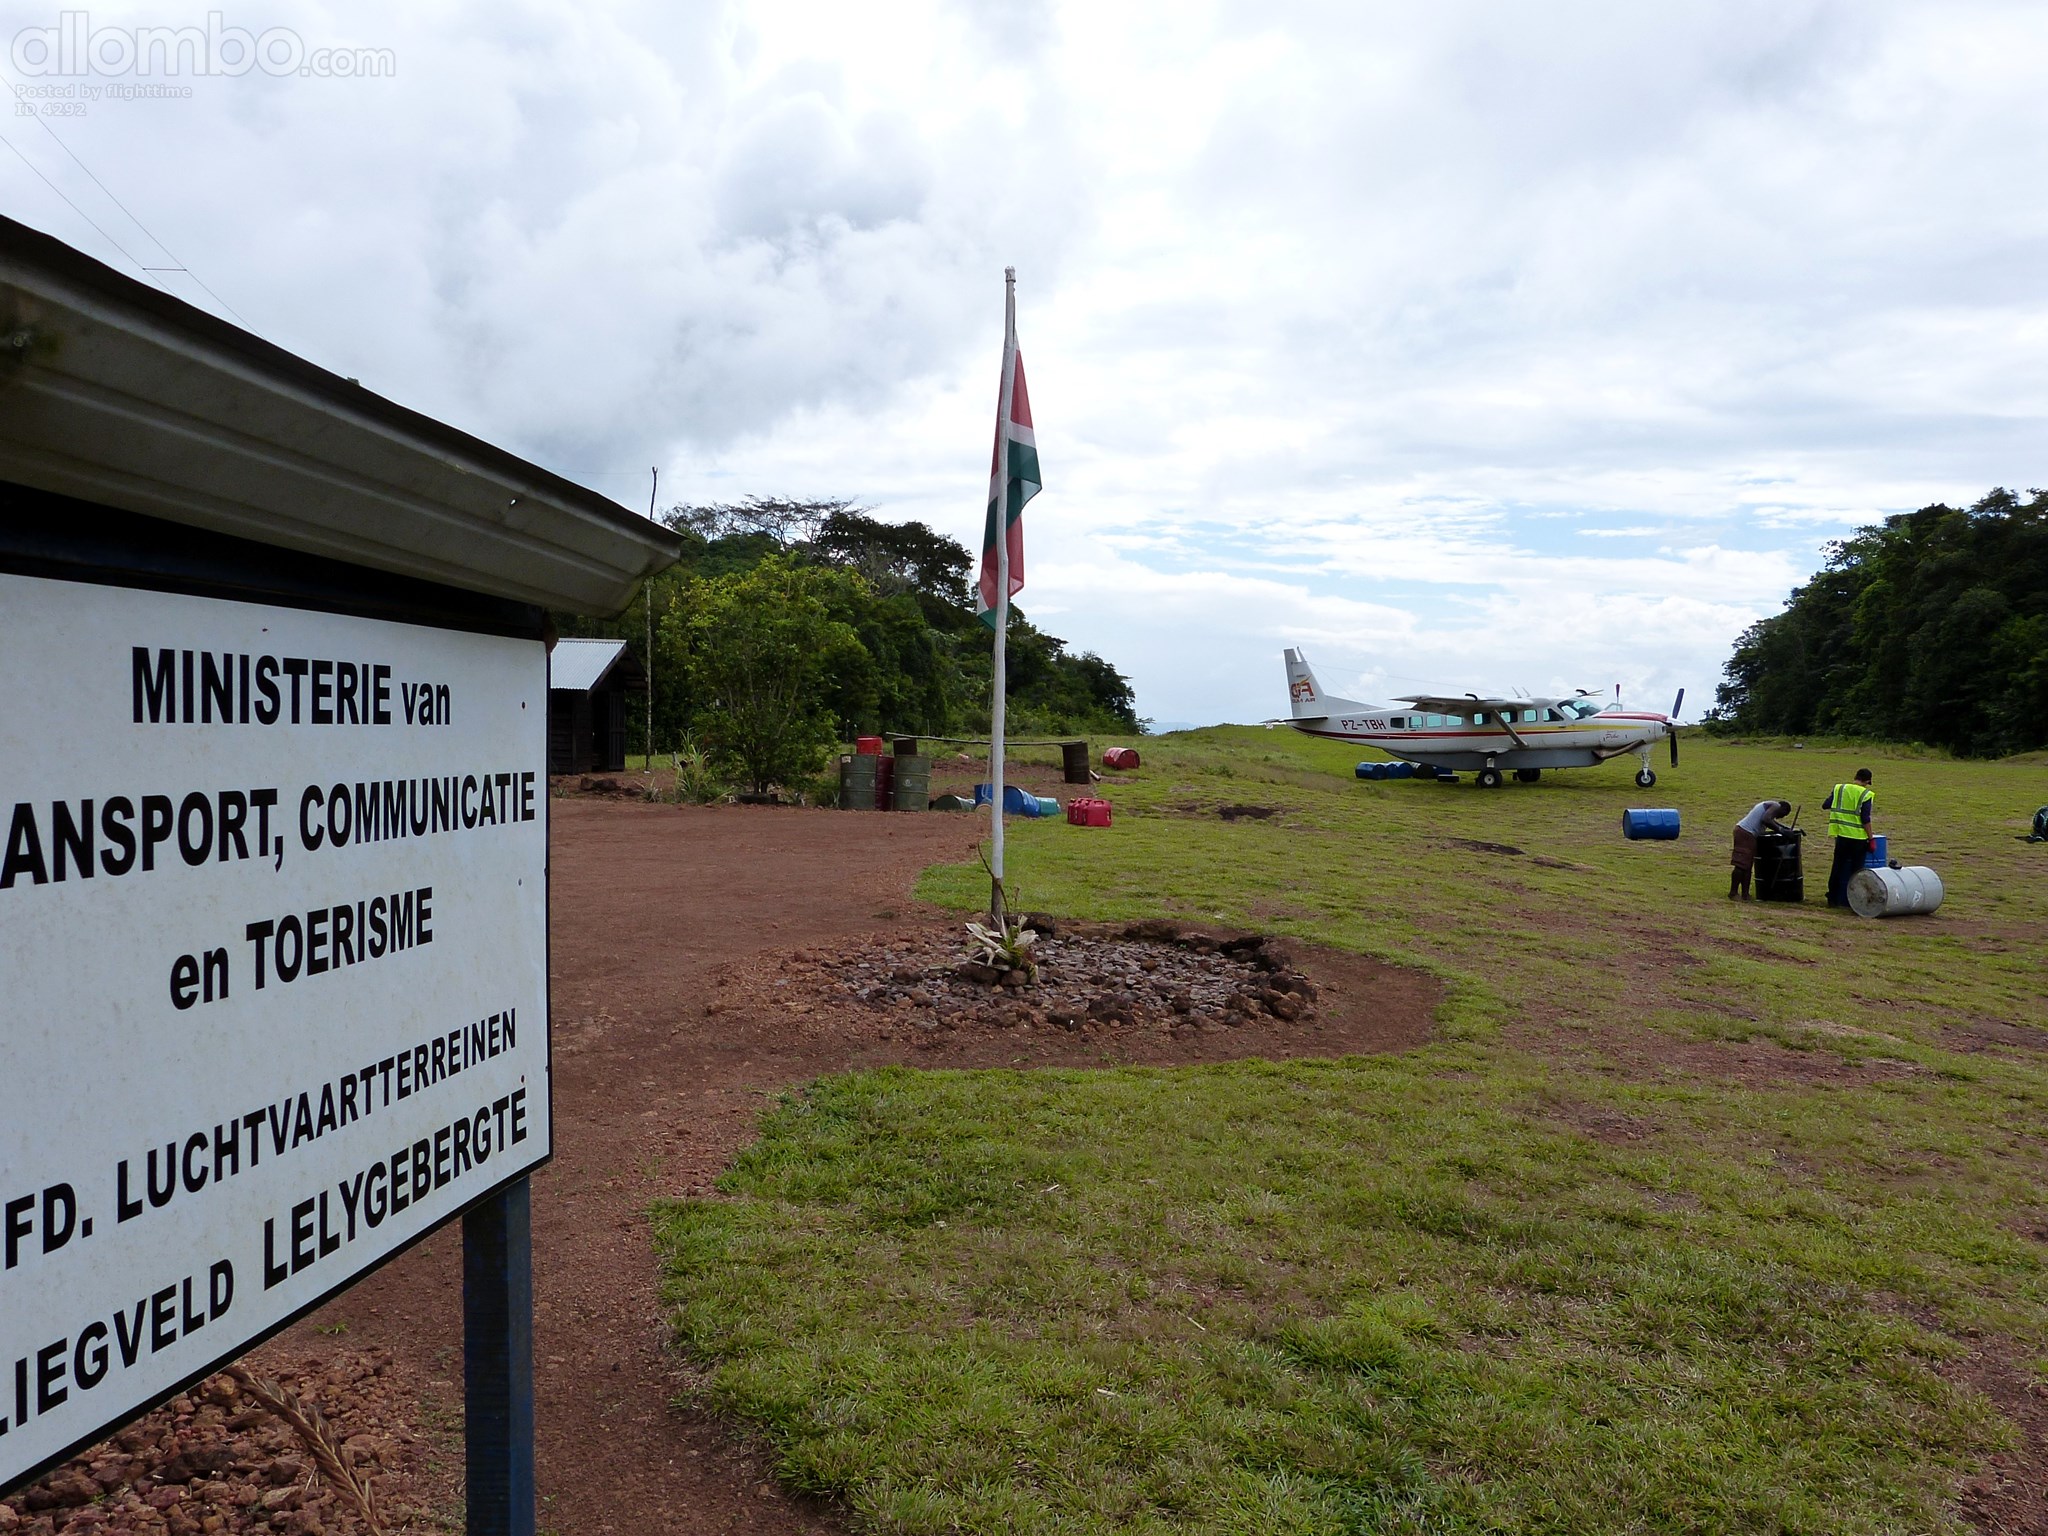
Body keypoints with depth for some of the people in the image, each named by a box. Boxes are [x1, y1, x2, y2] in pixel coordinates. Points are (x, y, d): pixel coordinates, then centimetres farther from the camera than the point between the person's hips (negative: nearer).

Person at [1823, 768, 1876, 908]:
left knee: (1837, 867, 13)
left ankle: (1833, 898, 17)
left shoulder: (1839, 789, 2)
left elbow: (1825, 805, 4)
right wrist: (1871, 839, -7)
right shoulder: (1866, 795, -10)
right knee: (1856, 870, 6)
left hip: (1841, 835, 4)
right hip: (1858, 838, -4)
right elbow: (1865, 820, -13)